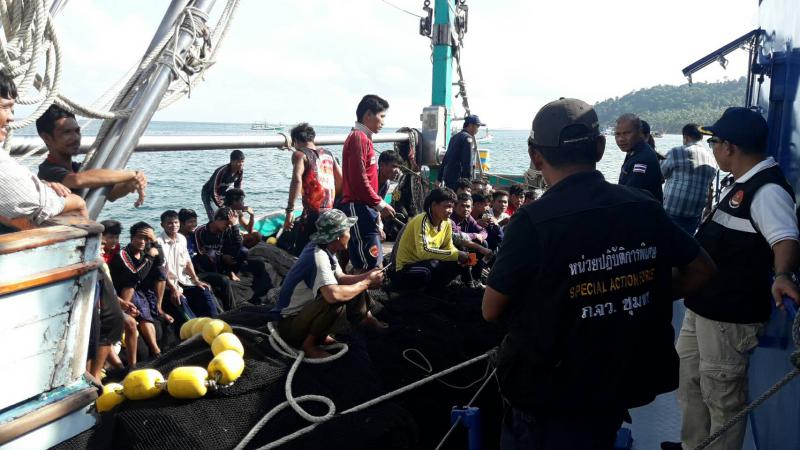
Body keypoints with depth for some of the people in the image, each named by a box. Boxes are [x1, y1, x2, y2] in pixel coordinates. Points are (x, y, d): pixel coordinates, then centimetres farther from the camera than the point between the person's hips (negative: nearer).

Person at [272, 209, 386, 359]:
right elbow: (333, 295, -42)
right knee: (337, 301, -33)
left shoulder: (326, 250, -2)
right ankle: (309, 344, -14)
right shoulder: (318, 256, -29)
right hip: (290, 325, -9)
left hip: (305, 309, 9)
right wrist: (366, 283, -28)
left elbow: (340, 278, 9)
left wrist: (366, 276, -7)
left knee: (354, 287, 7)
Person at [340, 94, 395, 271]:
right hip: (359, 209, -10)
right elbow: (359, 179, -20)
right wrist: (380, 203, -13)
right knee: (369, 265, -11)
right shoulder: (359, 138, -12)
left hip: (364, 208, 10)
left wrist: (376, 205, 16)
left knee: (374, 262, 11)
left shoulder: (363, 138, 18)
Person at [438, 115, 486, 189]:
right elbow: (467, 162, -17)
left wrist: (440, 179, 25)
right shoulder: (468, 139, -9)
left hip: (447, 177, 9)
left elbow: (445, 158, 22)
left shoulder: (455, 137, 19)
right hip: (457, 179, -9)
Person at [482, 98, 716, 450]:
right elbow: (702, 269, 8)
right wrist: (639, 302, 9)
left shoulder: (532, 223, -22)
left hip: (550, 397, -5)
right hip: (624, 384, 5)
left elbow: (491, 311, -12)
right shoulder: (645, 208, -6)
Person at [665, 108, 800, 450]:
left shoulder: (767, 189, -22)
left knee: (722, 395, 5)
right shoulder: (738, 181, 10)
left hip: (731, 313, -10)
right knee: (688, 381, 22)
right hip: (703, 303, 11)